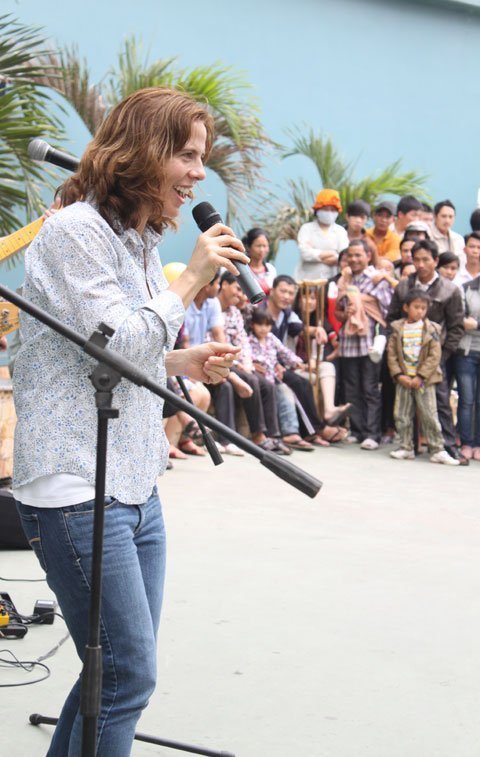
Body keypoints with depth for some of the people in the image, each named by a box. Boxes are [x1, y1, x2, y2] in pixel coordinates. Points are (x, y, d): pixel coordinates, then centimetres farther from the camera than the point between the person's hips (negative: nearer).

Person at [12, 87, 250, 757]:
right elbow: (113, 348, -19)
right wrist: (190, 281, -13)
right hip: (77, 490, -9)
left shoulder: (141, 241, 16)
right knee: (129, 676, -5)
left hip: (136, 486, 9)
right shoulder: (75, 231, -12)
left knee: (122, 670, 14)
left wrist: (181, 363, 7)